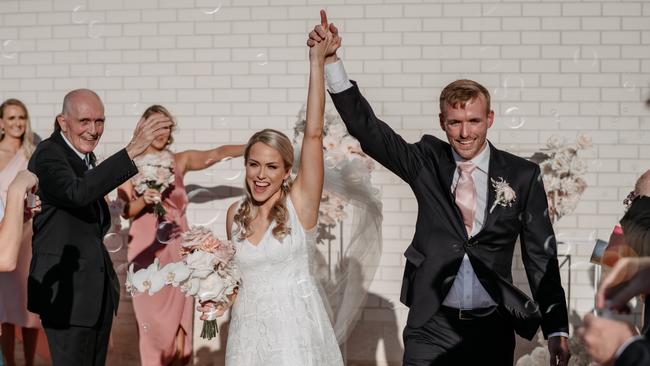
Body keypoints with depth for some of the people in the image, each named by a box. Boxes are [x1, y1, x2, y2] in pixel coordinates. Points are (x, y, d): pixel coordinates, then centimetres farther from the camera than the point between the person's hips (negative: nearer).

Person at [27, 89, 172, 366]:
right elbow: (77, 192, -38)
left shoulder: (84, 155, 12)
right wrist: (131, 150, -41)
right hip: (67, 288, -9)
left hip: (99, 285, 9)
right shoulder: (48, 155, -17)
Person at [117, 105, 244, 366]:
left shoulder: (179, 161, 6)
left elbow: (215, 155, -8)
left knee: (179, 319, 1)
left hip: (177, 248, 2)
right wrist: (144, 200, -21)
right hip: (146, 249, -1)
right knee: (152, 320, -1)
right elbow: (125, 211, -1)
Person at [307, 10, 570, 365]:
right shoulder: (427, 161, 2)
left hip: (492, 329, 0)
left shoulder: (522, 175, 0)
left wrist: (557, 330, -1)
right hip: (431, 326, 0)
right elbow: (367, 128, -5)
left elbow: (541, 255, 2)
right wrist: (330, 61, -16)